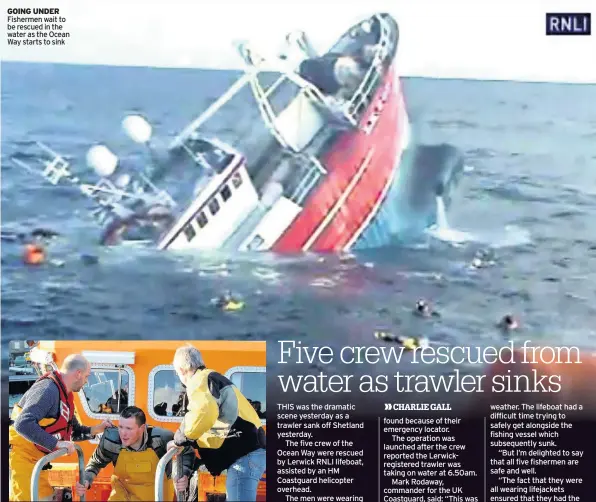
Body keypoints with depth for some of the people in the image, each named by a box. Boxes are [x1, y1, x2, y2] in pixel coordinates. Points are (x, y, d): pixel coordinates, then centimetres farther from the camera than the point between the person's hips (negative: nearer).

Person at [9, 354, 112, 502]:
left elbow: (73, 432, 22)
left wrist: (96, 429, 6)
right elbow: (23, 424, -34)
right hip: (21, 454, -10)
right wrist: (56, 443, -32)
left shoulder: (65, 395, 10)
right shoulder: (48, 389, -22)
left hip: (36, 457, 10)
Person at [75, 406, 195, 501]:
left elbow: (187, 453, -9)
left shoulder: (161, 437, -29)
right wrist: (86, 480, -16)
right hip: (124, 492, 1)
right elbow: (97, 462, 1)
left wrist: (184, 475, -26)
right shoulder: (111, 440, -23)